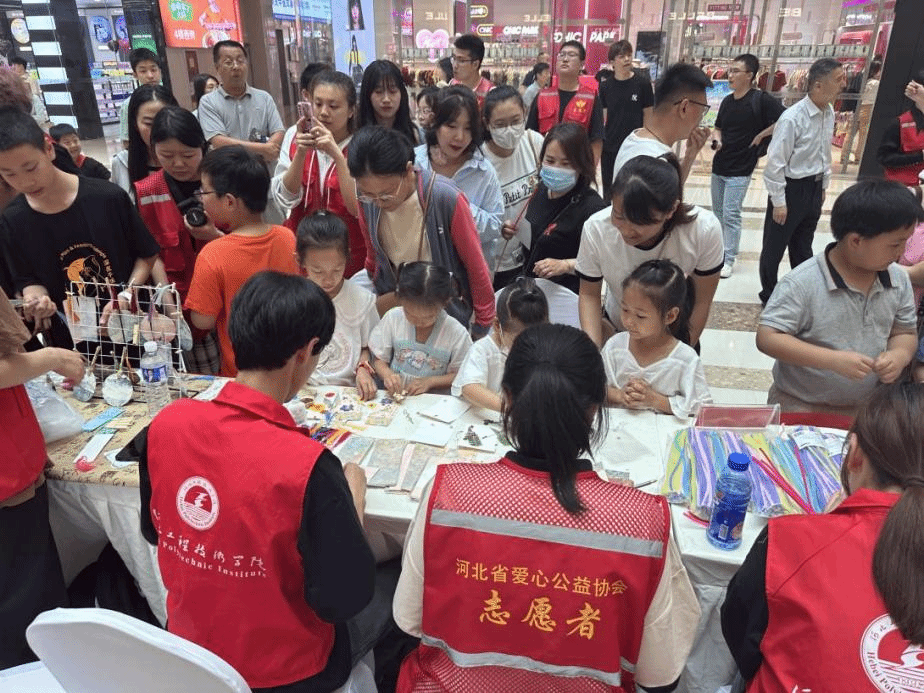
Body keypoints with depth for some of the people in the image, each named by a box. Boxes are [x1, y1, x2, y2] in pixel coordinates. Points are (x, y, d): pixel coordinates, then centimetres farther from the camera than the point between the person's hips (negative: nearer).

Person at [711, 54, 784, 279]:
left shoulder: (761, 99, -12)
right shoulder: (727, 101, 8)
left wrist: (760, 136, -13)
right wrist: (716, 139, -3)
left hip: (740, 169, -7)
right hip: (719, 165, 7)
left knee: (731, 215, -7)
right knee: (718, 213, 16)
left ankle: (729, 259, 3)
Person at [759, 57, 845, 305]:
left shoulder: (829, 113, 2)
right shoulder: (792, 118, -22)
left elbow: (825, 153, 15)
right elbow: (775, 163, -21)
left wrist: (823, 187, 18)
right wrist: (779, 202, -18)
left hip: (814, 188, 7)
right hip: (791, 188, -7)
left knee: (803, 247, 20)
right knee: (774, 247, 8)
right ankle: (768, 296, 24)